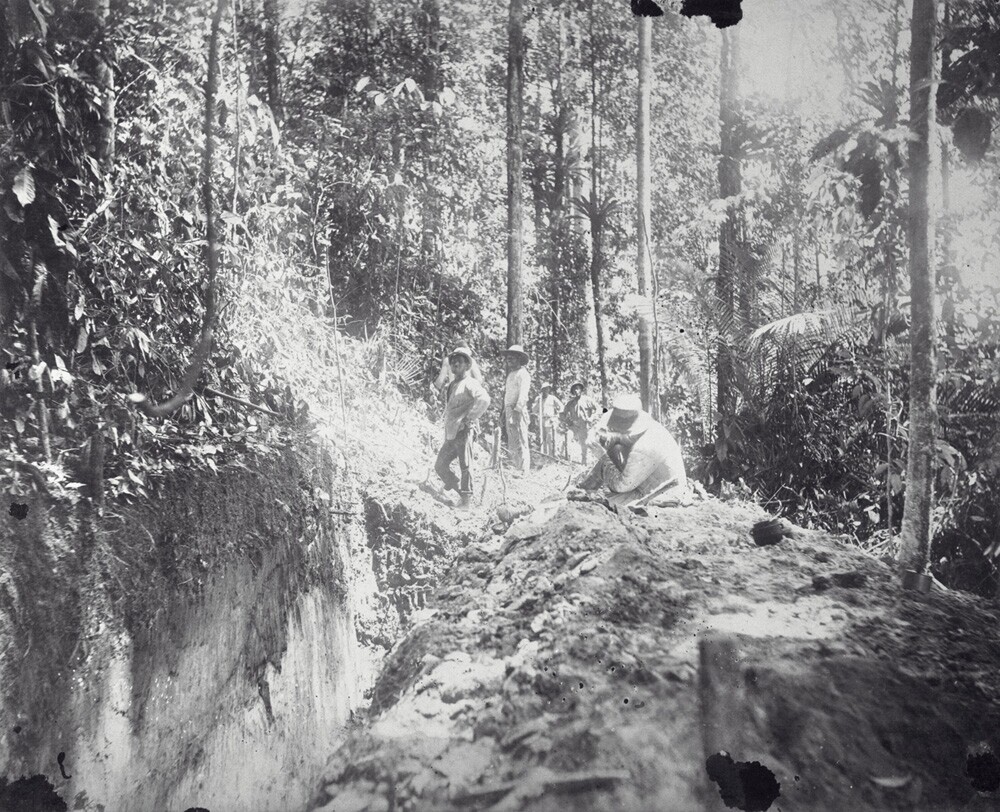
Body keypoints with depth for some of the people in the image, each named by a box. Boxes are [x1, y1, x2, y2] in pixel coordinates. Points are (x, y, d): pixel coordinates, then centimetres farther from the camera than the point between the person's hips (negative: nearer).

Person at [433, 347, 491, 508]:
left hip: (463, 432, -9)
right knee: (440, 466, 11)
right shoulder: (451, 386, 21)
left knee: (465, 466, -6)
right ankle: (457, 487, 26)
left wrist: (469, 418, -20)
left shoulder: (469, 384, -6)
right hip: (450, 435, 9)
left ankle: (466, 497, 3)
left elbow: (484, 399, -25)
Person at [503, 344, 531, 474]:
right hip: (509, 410, 9)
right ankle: (515, 468, 19)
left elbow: (523, 395, -16)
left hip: (517, 411, -9)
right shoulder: (511, 374, 20)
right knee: (512, 443, 12)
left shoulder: (522, 373, -8)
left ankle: (524, 471, -6)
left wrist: (516, 410, -22)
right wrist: (505, 411, 16)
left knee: (520, 442, -8)